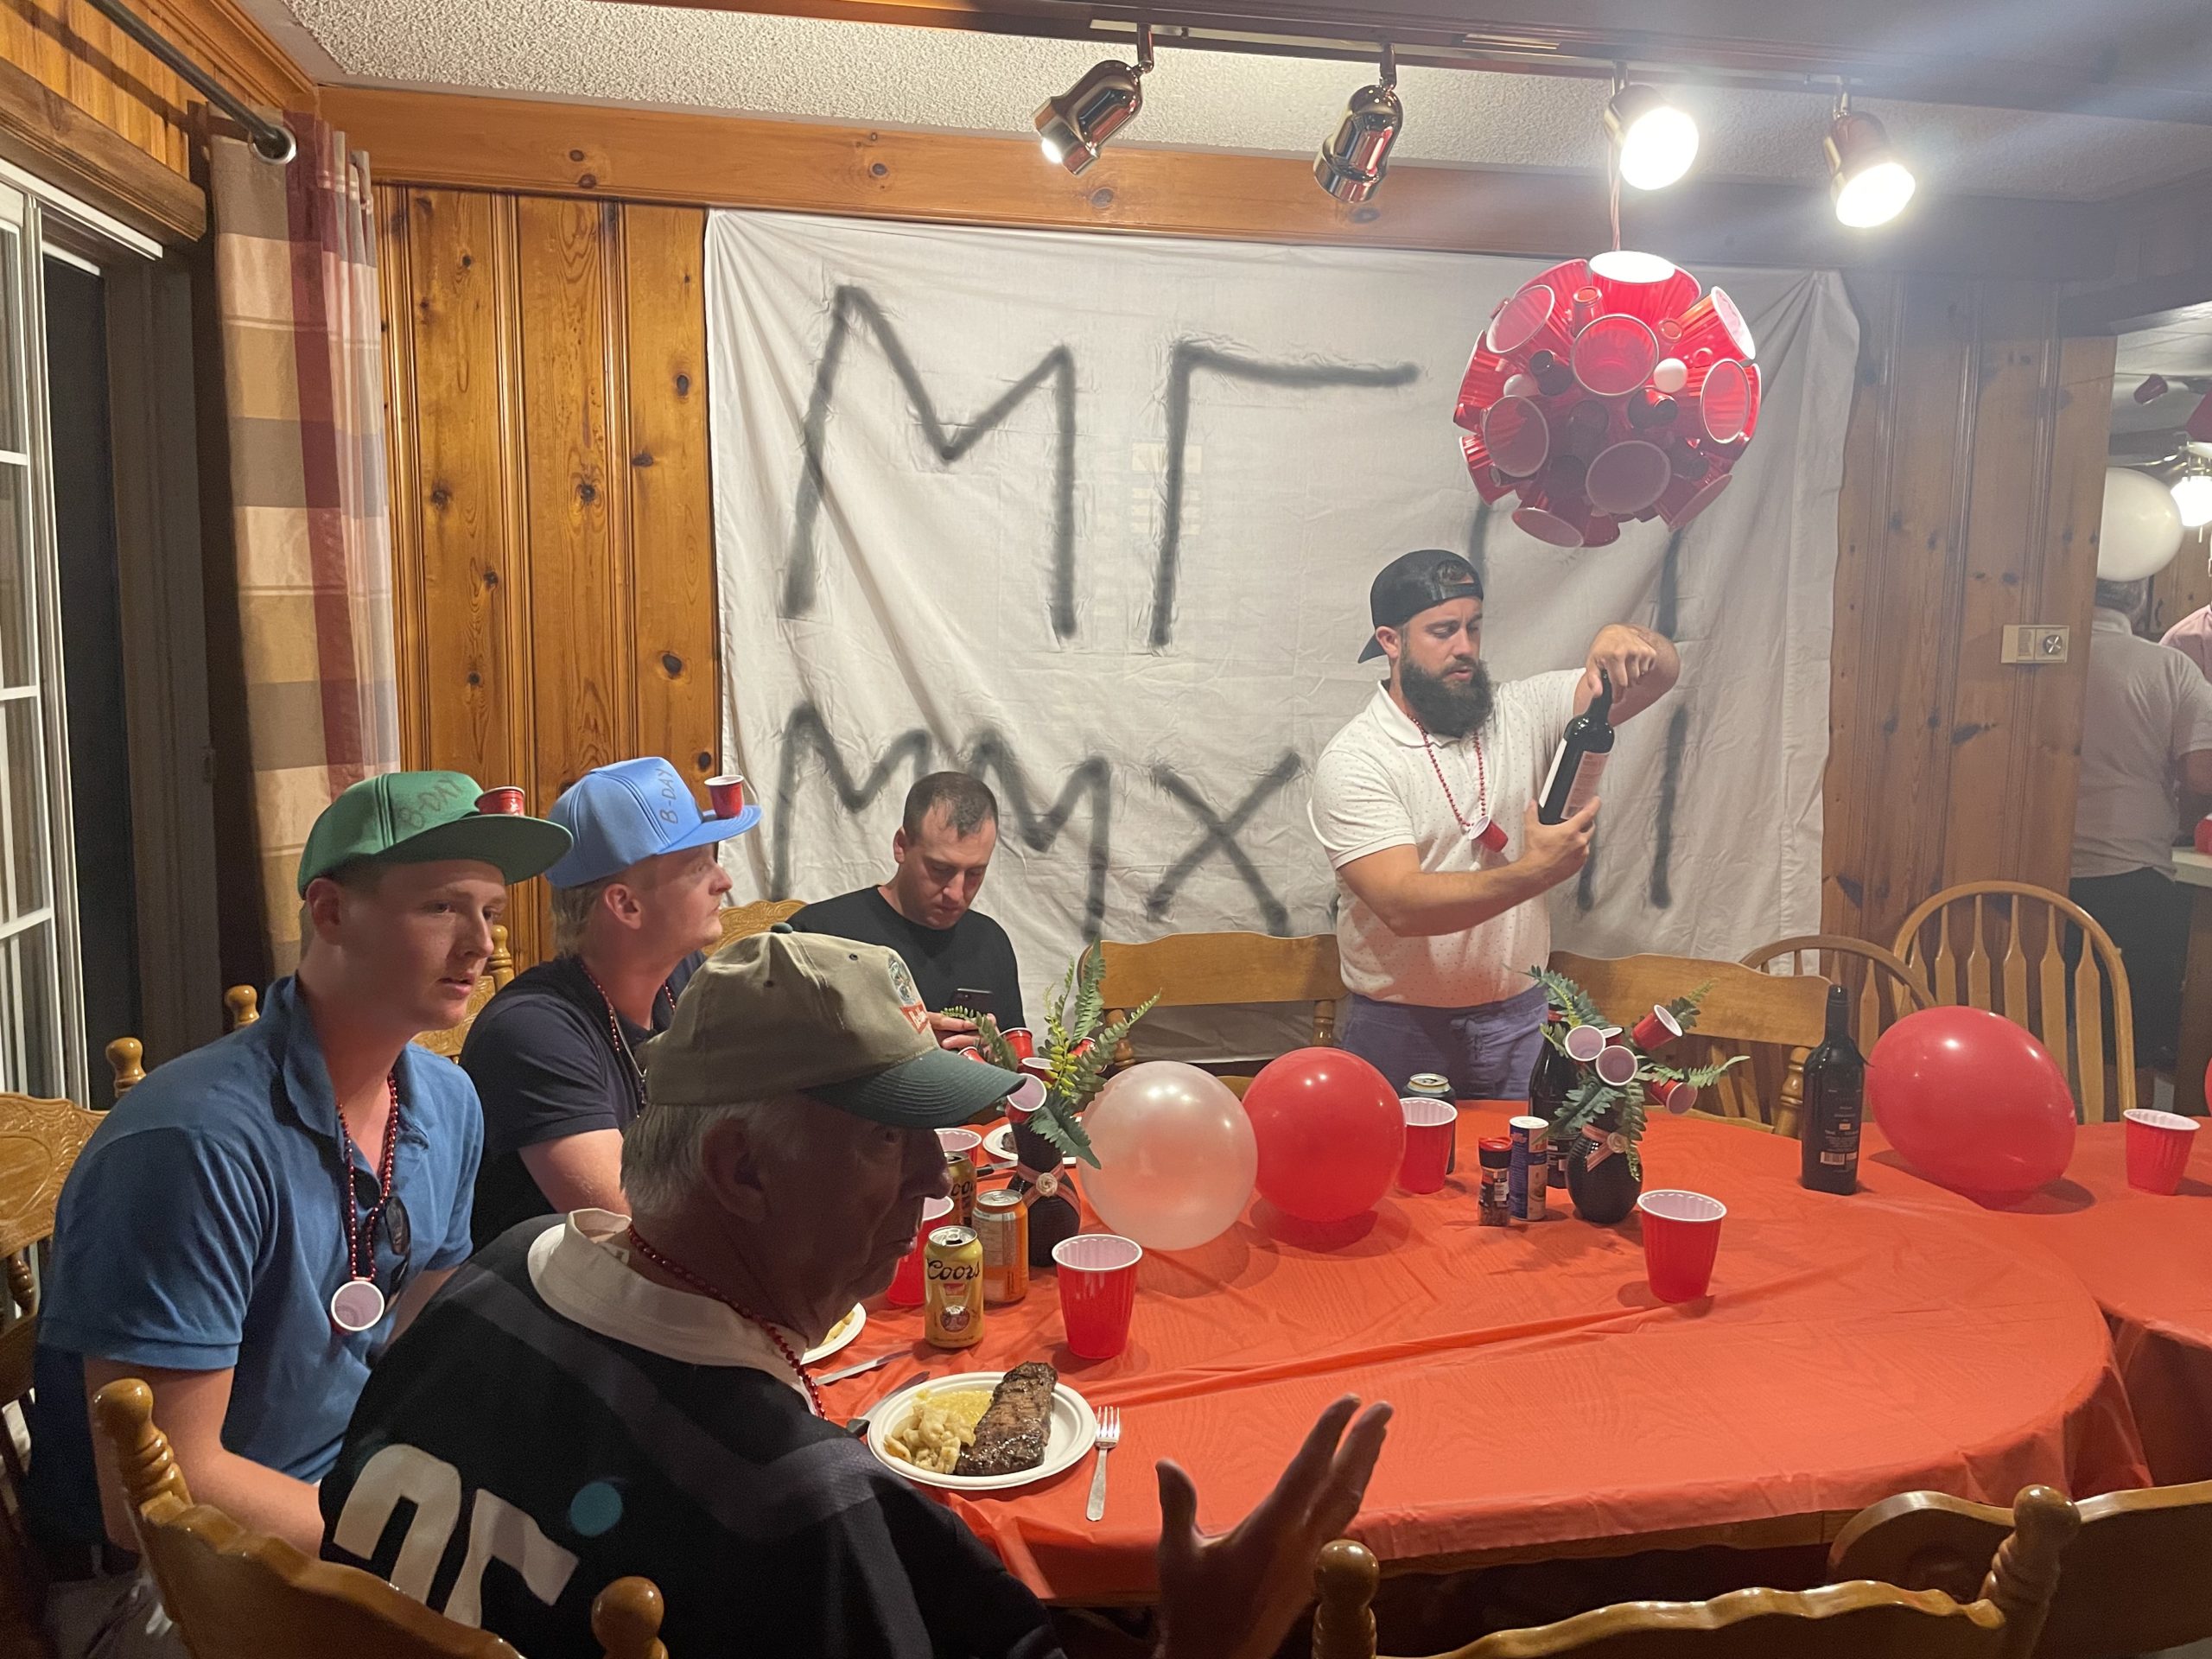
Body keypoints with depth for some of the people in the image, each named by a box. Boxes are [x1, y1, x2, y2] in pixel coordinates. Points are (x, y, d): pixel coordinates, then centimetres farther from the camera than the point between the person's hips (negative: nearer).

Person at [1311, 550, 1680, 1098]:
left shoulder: (1521, 713, 0)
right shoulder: (1353, 761, -14)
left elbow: (1660, 672, 1)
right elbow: (1402, 904, -24)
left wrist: (1621, 637, -22)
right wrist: (1533, 872, -35)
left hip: (1518, 1019, 4)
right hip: (1400, 1030, -4)